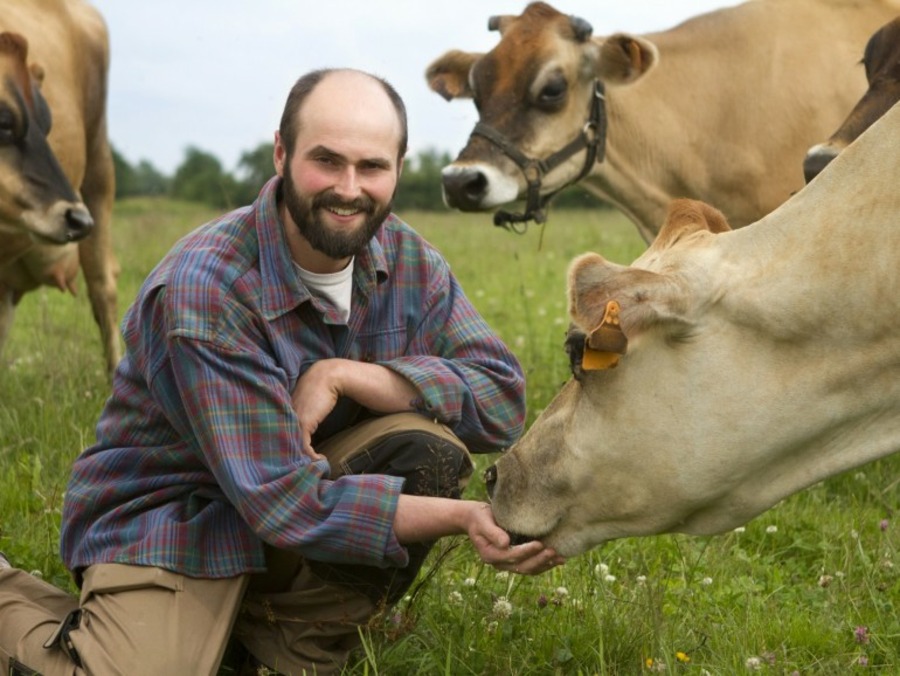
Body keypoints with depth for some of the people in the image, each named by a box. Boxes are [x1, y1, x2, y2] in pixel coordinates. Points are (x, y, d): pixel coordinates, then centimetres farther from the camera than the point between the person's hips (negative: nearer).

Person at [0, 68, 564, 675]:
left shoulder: (408, 261, -7)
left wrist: (342, 376, -26)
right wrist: (465, 518, -35)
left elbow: (502, 396, -14)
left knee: (432, 447, -20)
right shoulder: (205, 290, -26)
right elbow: (288, 504, -28)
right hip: (166, 520, -5)